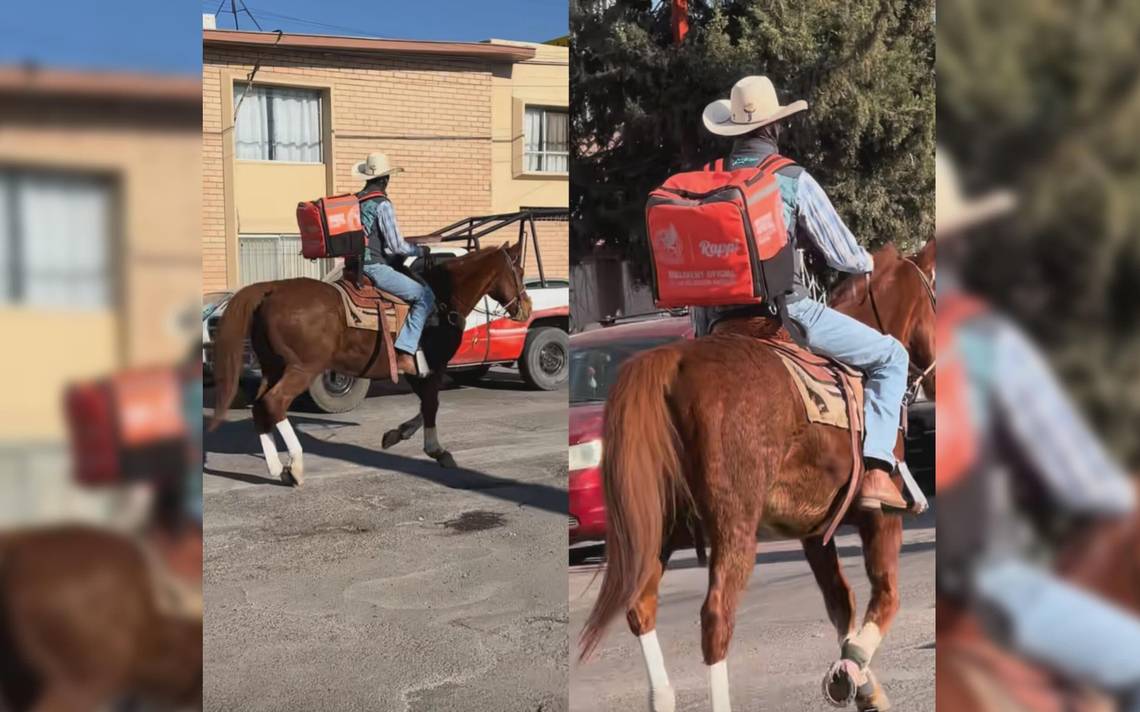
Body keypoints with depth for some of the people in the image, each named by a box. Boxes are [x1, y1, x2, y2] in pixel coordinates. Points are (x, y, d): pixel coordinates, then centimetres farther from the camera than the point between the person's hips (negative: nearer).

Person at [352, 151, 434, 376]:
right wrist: (420, 250, 4)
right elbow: (397, 246, -15)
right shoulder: (382, 204, -11)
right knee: (425, 296, -7)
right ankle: (405, 353, -17)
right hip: (375, 268, -9)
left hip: (356, 265, 9)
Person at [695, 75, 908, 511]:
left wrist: (702, 337, 23)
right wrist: (867, 263, 22)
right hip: (788, 312, -5)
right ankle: (876, 473, -3)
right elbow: (847, 259, -3)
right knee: (890, 357, 9)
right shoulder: (796, 181, -5)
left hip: (722, 320, 5)